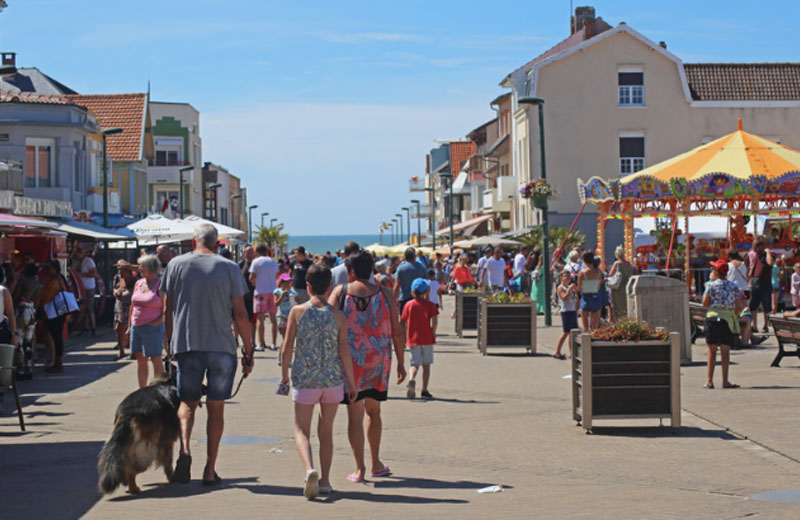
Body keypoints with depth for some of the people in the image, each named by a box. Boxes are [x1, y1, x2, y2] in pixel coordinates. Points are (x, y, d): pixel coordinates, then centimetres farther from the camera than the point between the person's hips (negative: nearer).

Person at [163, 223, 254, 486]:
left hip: (187, 346, 1)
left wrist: (170, 341, 19)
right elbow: (240, 314, -1)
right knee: (216, 407, 8)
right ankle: (210, 471, 8)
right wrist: (248, 351, 6)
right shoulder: (229, 268, -1)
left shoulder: (176, 264, 3)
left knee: (187, 403, 12)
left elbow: (169, 309, 7)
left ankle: (185, 449, -15)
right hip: (222, 346, -1)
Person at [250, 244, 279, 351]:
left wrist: (254, 282, 13)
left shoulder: (256, 261, -5)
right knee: (273, 317, 10)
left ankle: (261, 344, -6)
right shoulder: (273, 261, 10)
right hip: (273, 290, 5)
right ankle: (274, 343, 11)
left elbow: (251, 278, -8)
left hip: (261, 291, -5)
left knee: (260, 318, -3)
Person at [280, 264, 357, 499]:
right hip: (333, 379, 2)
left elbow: (287, 348, -2)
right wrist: (351, 383, 5)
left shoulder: (298, 312, -3)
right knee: (326, 431, 16)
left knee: (301, 430, 3)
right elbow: (344, 351, -2)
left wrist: (284, 373, 13)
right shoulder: (337, 315, 0)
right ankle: (325, 480, 18)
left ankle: (310, 469, -23)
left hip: (305, 379, -2)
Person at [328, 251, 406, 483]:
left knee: (355, 414, 3)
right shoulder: (385, 294, 1)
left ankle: (359, 468, 0)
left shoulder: (340, 292, -2)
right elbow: (397, 331, 0)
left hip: (350, 360, -2)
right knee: (373, 411, 18)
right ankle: (376, 464, 24)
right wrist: (400, 363, 9)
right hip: (379, 360, 2)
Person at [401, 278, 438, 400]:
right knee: (426, 365, 10)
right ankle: (424, 391, 10)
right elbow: (434, 321, -13)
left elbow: (403, 323, 0)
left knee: (415, 364, 6)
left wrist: (405, 336, 13)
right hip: (427, 339, -1)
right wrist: (433, 333, 2)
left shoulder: (409, 305, 1)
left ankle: (411, 380, -25)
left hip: (413, 339, 1)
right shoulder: (430, 305, -4)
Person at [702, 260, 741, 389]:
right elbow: (737, 306, 7)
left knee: (712, 349, 1)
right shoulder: (733, 286, 7)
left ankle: (709, 381, -1)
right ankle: (725, 381, 4)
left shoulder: (711, 285, -4)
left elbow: (705, 303, -1)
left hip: (713, 316, -2)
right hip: (728, 319, 2)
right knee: (725, 350, 4)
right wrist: (736, 317, 20)